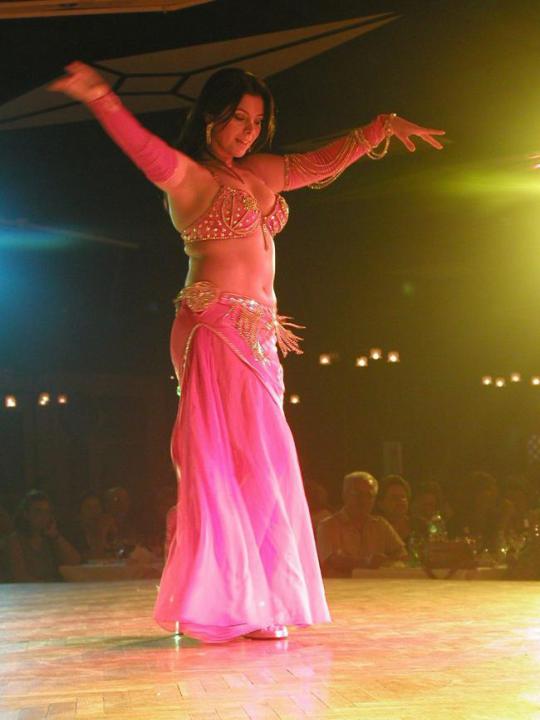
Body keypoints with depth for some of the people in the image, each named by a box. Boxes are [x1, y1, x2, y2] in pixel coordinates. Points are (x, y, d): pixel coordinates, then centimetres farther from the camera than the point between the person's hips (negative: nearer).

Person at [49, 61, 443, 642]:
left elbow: (326, 160, 28)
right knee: (230, 462, -8)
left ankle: (254, 603, 11)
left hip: (259, 334, 8)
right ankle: (240, 607, -3)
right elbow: (146, 149, -22)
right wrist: (102, 100, -39)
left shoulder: (261, 172, 18)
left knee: (263, 463, 5)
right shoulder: (188, 175, -3)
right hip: (215, 328, -8)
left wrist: (385, 127, 26)